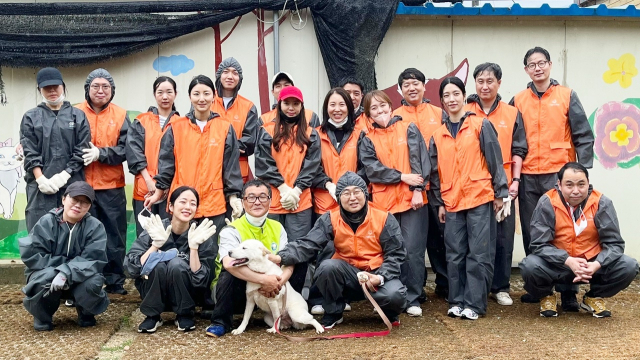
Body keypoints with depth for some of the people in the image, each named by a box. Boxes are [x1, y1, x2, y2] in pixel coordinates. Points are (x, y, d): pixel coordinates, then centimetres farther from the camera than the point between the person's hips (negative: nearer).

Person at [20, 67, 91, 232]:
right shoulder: (31, 117, 13)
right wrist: (41, 179, -10)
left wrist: (64, 175, -9)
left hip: (72, 185, 0)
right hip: (40, 186, 0)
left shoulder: (78, 116, 11)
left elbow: (82, 151, 2)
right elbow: (29, 152, 4)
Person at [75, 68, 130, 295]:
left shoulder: (121, 115, 4)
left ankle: (115, 282, 17)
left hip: (112, 186, 1)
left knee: (114, 235, 7)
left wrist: (100, 153, -17)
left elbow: (125, 149, -4)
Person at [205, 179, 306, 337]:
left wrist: (280, 281, -29)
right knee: (230, 271, -34)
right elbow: (229, 264, -34)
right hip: (239, 292, -4)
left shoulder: (278, 228, 3)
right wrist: (264, 279, -40)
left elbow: (289, 263, -7)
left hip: (268, 293, 4)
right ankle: (220, 321, -16)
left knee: (299, 269, -11)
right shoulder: (231, 231, -14)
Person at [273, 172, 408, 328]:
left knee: (395, 295, -32)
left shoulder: (384, 219, -7)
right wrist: (281, 257, -33)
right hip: (347, 275, 1)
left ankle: (389, 313, 9)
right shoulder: (330, 220, -5)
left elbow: (395, 254, -3)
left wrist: (381, 277, -22)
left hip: (378, 274, -1)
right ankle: (333, 313, -3)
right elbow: (307, 244, -14)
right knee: (327, 267, -30)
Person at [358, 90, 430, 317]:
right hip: (383, 201, 1)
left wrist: (418, 189, -13)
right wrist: (402, 177, -13)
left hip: (411, 198, -1)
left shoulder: (409, 129, 7)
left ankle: (413, 299, 6)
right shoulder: (368, 140, 10)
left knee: (412, 250, -3)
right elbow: (371, 168, -4)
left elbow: (420, 160, -1)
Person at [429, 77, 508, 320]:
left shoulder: (481, 125, 2)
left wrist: (500, 193, -3)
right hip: (452, 202, 4)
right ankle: (457, 302, 15)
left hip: (480, 199, -3)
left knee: (479, 254, -1)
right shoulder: (438, 135, 12)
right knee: (455, 255, 6)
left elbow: (495, 161, 0)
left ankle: (474, 303, 6)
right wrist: (439, 203, 12)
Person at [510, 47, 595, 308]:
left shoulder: (567, 96, 4)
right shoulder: (518, 101, 10)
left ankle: (568, 292, 1)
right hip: (527, 178, 3)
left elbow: (583, 136, 1)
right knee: (531, 234, 7)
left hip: (559, 175, -2)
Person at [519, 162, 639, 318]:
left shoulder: (602, 203, -10)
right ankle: (546, 297, 5)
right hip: (557, 265, -2)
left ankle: (594, 297, 8)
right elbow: (539, 244, -16)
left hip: (592, 264, 2)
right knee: (529, 266, -31)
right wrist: (568, 261, -32)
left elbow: (614, 243, -10)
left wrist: (598, 264, -31)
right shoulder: (547, 203, -15)